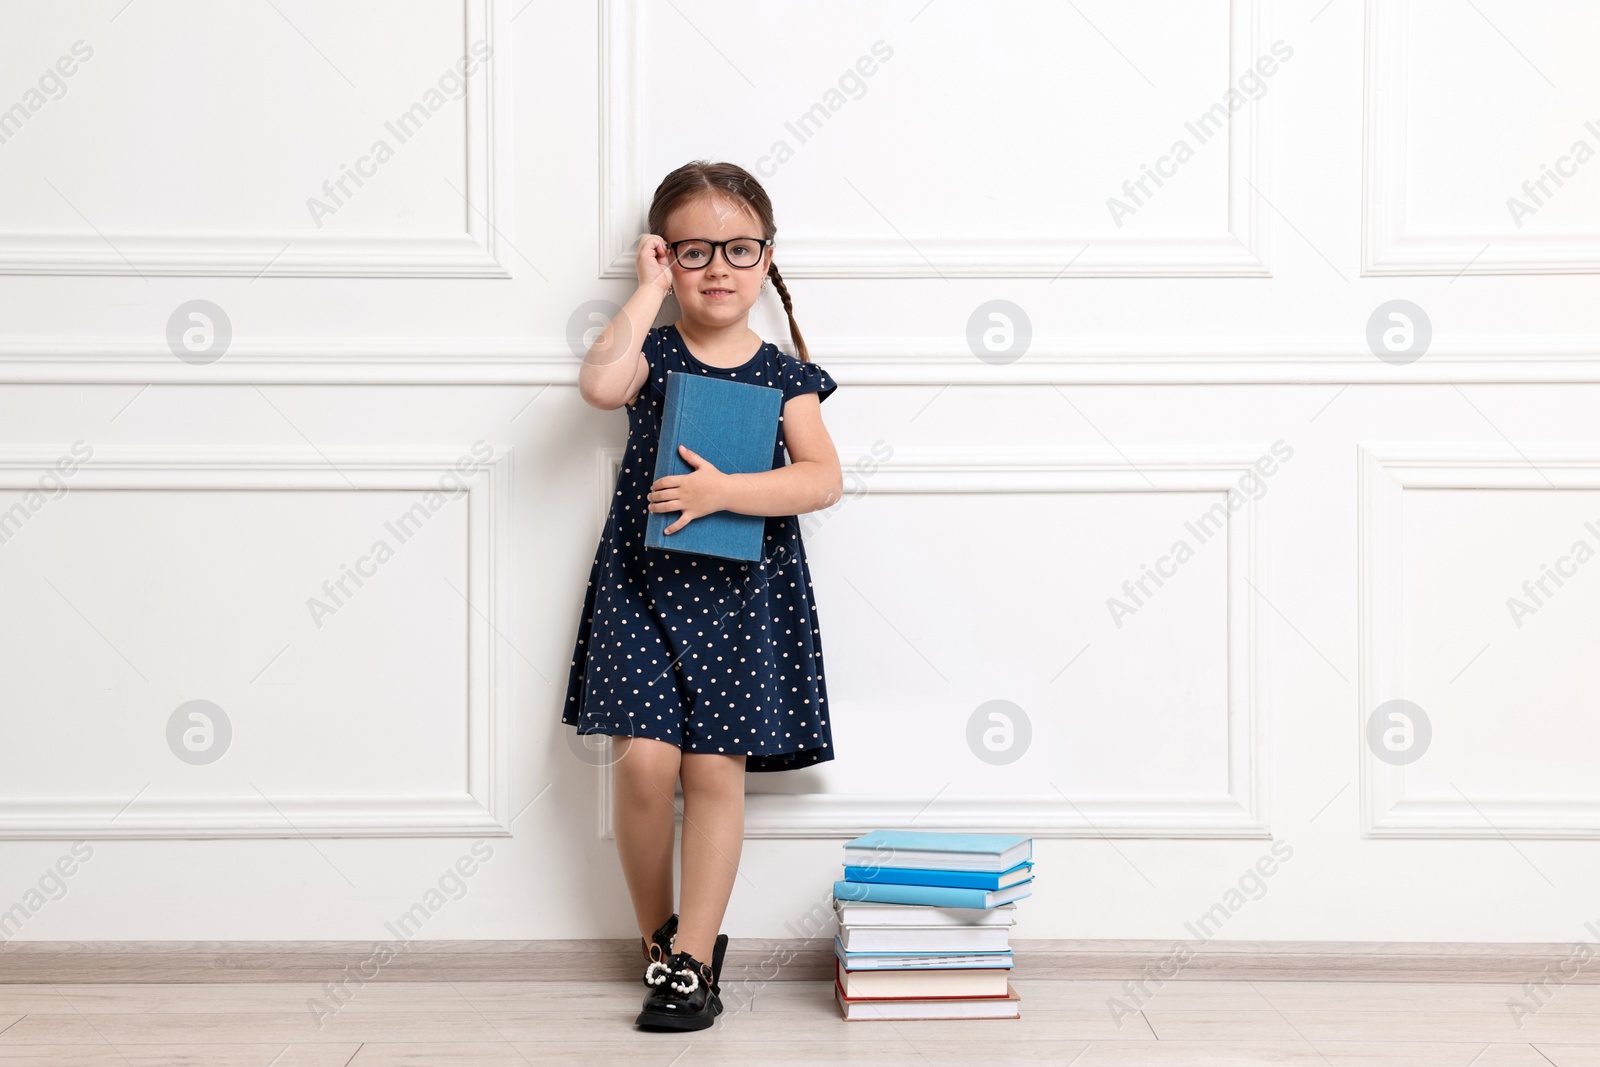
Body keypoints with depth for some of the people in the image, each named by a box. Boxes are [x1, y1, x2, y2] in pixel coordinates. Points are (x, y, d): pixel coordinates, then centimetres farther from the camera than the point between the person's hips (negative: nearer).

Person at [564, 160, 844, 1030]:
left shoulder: (784, 375, 5)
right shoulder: (650, 354, 5)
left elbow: (822, 479, -8)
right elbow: (599, 384, -19)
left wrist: (723, 491, -20)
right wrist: (650, 293, -11)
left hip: (742, 592, 0)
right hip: (644, 581, 0)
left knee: (715, 766, -2)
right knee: (644, 760, -9)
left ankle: (692, 957, 9)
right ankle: (657, 934, 15)